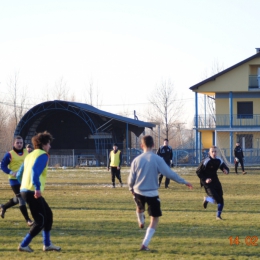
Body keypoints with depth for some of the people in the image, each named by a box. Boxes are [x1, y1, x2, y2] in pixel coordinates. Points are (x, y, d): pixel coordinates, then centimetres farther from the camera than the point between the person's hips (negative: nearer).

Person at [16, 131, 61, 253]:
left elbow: (19, 174, 22)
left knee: (48, 214, 17)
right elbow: (35, 170, -24)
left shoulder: (30, 155, 20)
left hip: (24, 190, 9)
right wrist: (37, 187, -32)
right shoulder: (43, 155, -7)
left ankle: (47, 244, 19)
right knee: (40, 221, -3)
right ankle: (23, 245, -1)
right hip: (33, 192, -9)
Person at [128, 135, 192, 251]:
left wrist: (131, 188, 25)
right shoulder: (157, 159, -11)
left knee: (140, 207, 37)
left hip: (138, 192, 3)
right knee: (155, 219, 8)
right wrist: (184, 182, 0)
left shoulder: (137, 160, -3)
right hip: (152, 194, -3)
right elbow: (169, 173, -11)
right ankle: (145, 244, 1)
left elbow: (131, 178, 3)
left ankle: (141, 222, 61)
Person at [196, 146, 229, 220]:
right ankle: (206, 199, 16)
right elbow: (198, 172, -11)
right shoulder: (205, 162, -18)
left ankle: (218, 215, 19)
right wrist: (205, 179, -21)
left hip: (215, 180, 6)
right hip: (207, 182, -6)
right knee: (216, 199, -17)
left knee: (221, 199, 1)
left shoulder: (219, 161, -2)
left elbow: (225, 168, 11)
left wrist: (226, 171, -14)